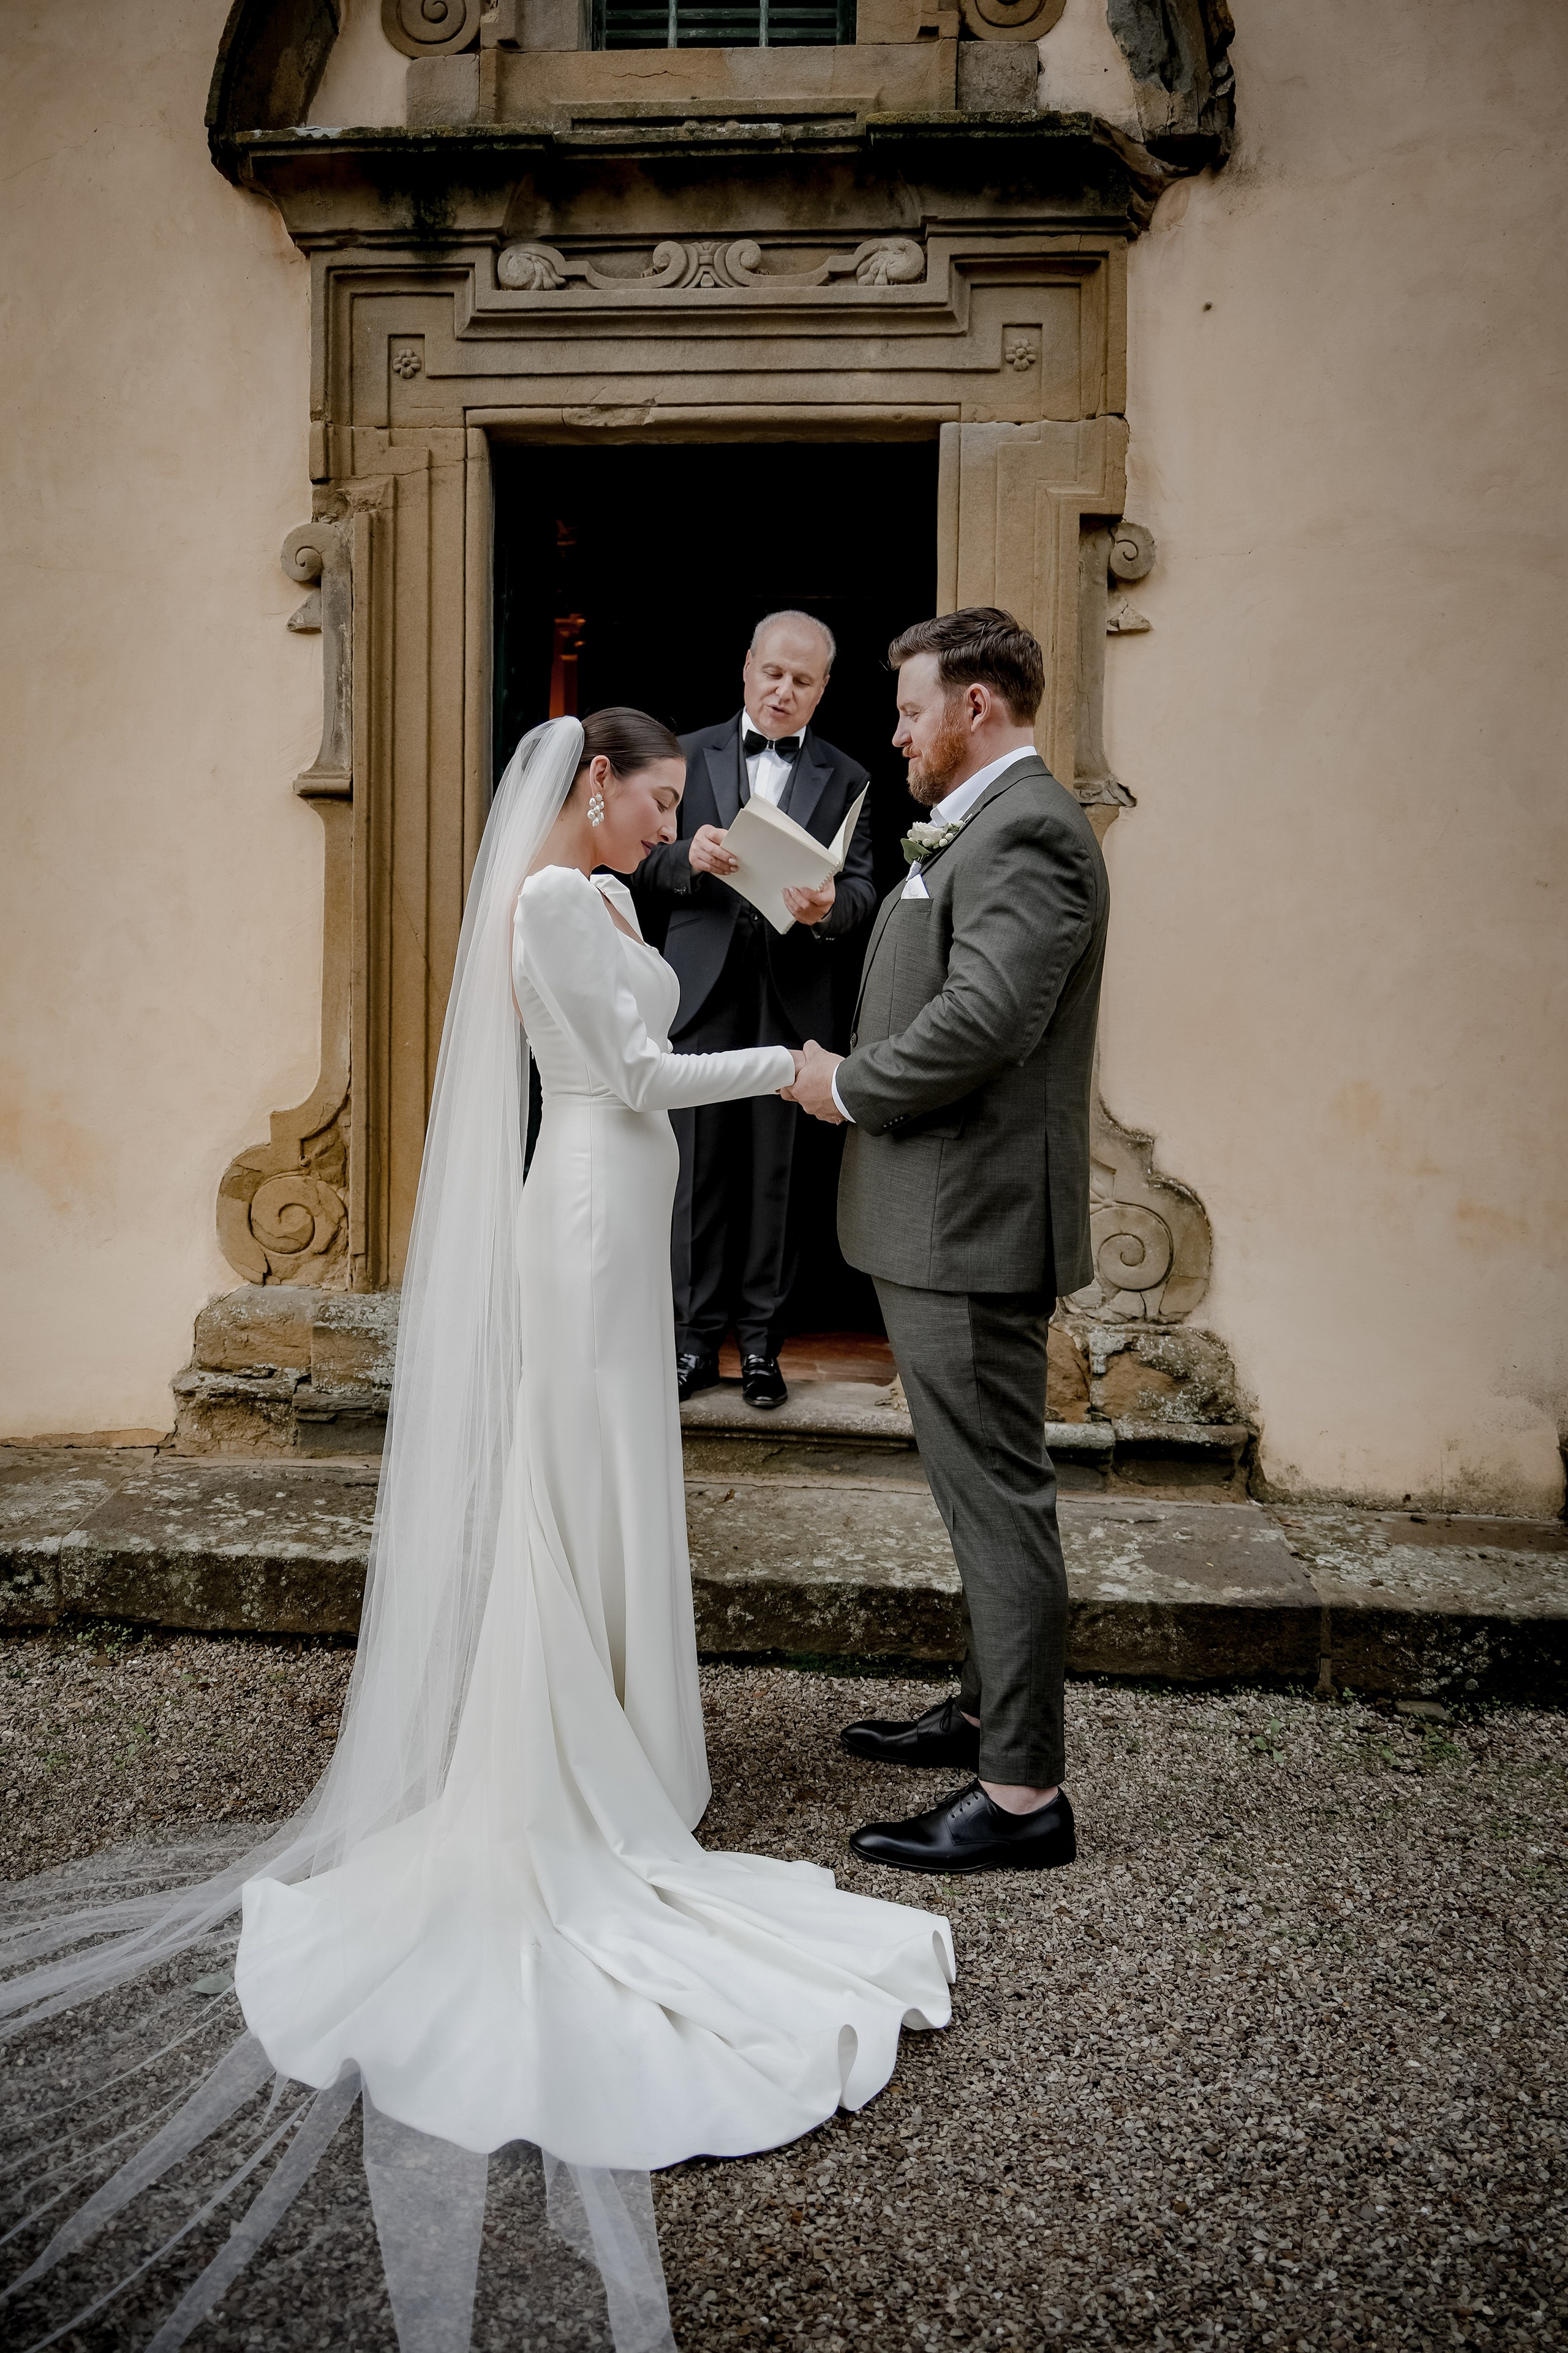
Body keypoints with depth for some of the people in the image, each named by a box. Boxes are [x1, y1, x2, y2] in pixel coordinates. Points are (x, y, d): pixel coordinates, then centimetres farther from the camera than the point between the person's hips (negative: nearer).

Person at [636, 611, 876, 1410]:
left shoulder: (844, 778, 10)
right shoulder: (692, 754, 10)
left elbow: (862, 886, 2)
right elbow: (647, 866, 5)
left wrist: (831, 907, -20)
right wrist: (689, 856, -17)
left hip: (791, 999, 0)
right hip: (704, 991, 0)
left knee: (776, 1173, 4)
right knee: (699, 1167, 2)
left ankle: (760, 1338, 15)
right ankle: (697, 1338, 12)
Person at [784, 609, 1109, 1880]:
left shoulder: (1026, 832, -16)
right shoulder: (987, 828, 18)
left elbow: (981, 1019, -27)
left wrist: (847, 1085, -13)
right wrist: (856, 1072, 7)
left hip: (974, 1224, -11)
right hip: (944, 1217, 11)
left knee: (1000, 1497, -4)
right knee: (983, 1488, 20)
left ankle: (1024, 1794, 6)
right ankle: (990, 1710, 35)